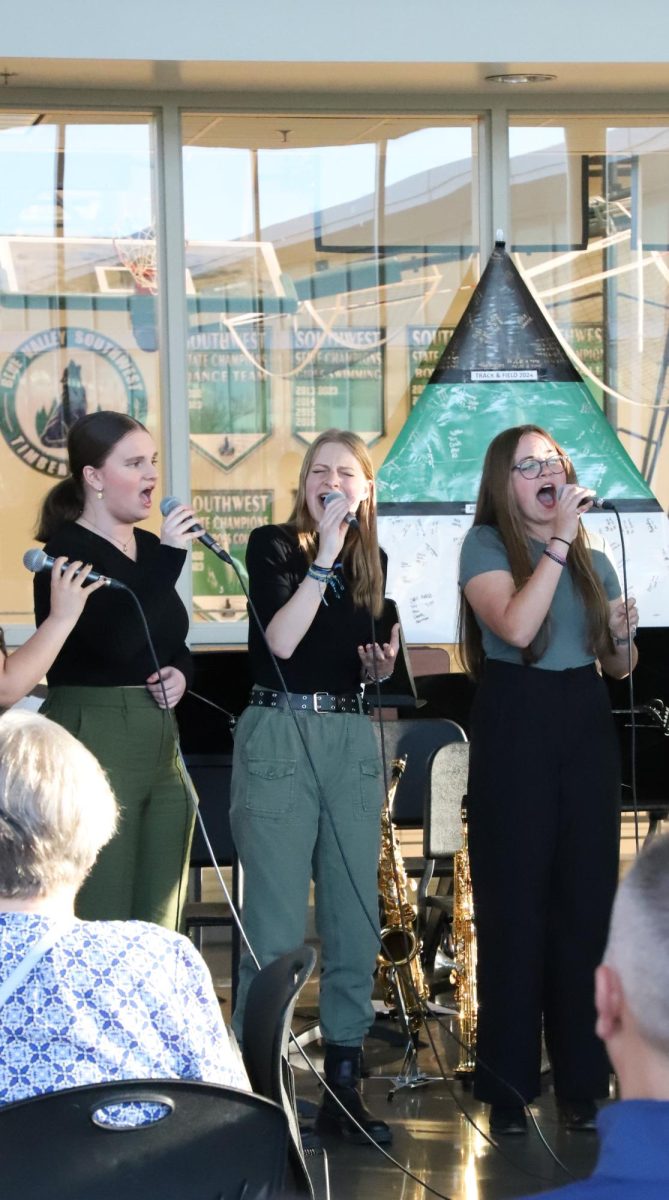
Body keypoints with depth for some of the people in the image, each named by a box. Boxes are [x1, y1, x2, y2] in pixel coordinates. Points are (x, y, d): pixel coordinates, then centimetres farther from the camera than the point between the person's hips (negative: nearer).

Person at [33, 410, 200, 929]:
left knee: (159, 928, 10)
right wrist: (168, 557, -21)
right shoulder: (65, 550, -11)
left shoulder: (151, 548, 14)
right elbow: (118, 642, -25)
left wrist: (180, 674, 3)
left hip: (159, 741, 8)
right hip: (94, 741, -8)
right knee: (101, 927, -8)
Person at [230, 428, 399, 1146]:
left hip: (352, 739, 5)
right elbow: (279, 640, -16)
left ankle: (343, 1085, 15)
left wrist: (383, 663, 1)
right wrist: (325, 554, -15)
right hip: (279, 734, -5)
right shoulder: (273, 546, -2)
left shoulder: (373, 562, 13)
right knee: (277, 925, -6)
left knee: (354, 921, 6)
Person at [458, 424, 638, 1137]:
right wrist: (559, 539, -18)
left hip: (585, 728, 5)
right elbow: (516, 627, -19)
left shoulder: (594, 561, 14)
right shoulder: (486, 545, -1)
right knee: (513, 906, -1)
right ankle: (508, 1085, 7)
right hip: (514, 726, -4)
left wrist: (622, 634, -3)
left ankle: (581, 1080, 13)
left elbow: (618, 667, 19)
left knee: (586, 903, 4)